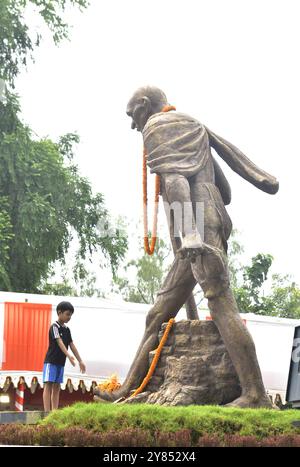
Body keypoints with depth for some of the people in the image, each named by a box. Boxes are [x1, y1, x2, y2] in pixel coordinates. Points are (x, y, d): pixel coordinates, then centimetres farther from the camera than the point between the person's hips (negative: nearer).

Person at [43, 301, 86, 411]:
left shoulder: (67, 329, 11)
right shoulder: (54, 327, -12)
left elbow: (71, 345, 13)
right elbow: (59, 342, -25)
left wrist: (80, 361, 10)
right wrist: (68, 355, -38)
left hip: (61, 363, 8)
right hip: (51, 361, -8)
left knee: (57, 387, 5)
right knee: (48, 385, -10)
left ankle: (55, 411, 5)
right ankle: (47, 412, -15)